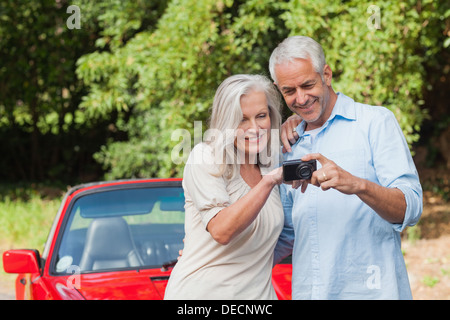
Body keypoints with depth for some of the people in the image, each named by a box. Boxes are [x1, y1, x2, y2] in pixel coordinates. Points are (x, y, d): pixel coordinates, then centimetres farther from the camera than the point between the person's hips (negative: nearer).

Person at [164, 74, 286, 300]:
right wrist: (269, 181, -30)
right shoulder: (205, 157, -9)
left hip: (258, 292, 5)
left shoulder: (271, 164, 8)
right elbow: (221, 231, -23)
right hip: (202, 292, -5)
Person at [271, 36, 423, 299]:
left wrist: (357, 185, -30)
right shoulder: (290, 145, 14)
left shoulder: (376, 122, -3)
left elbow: (410, 209, -14)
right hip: (307, 291, 5)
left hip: (370, 290, -5)